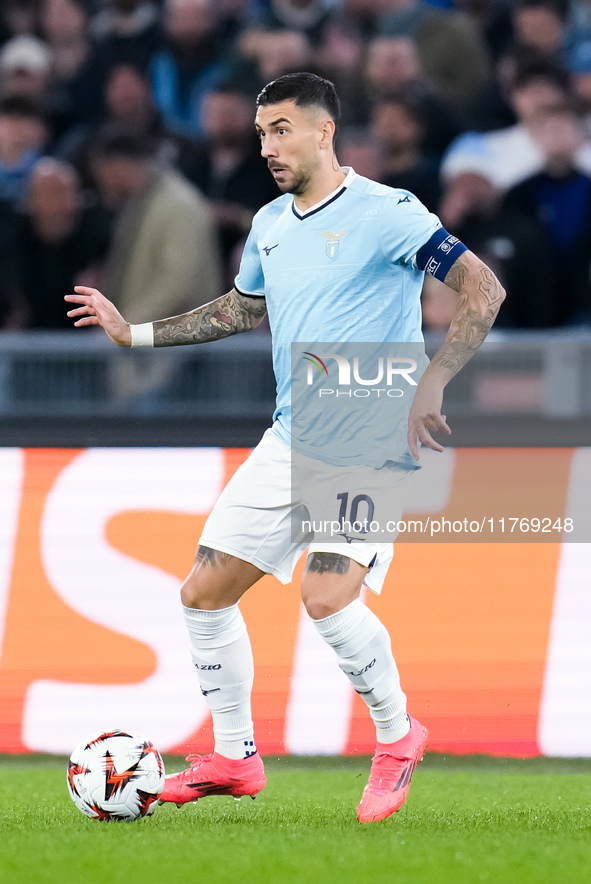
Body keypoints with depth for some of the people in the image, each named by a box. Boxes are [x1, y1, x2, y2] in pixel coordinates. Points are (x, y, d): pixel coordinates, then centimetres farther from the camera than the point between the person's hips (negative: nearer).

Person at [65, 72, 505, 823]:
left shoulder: (385, 213, -12)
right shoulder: (269, 225, 11)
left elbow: (483, 288, -16)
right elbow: (243, 308, 30)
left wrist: (430, 385, -26)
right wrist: (134, 333, 26)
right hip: (288, 444, 8)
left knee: (326, 596, -25)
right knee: (204, 593, 6)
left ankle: (397, 738, -1)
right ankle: (233, 758, 23)